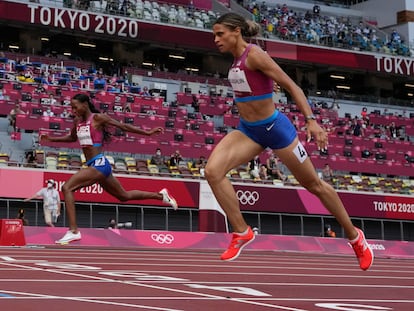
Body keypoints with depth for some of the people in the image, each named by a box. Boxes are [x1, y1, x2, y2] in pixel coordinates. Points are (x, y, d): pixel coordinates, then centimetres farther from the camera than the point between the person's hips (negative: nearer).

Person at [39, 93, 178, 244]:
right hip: (95, 165, 9)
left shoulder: (98, 118, -8)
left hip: (99, 163, -9)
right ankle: (161, 195, 37)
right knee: (124, 196, 21)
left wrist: (148, 133, -4)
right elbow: (72, 137, 33)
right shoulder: (77, 121, 13)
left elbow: (123, 126, -4)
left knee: (67, 187, -19)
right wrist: (51, 139, 22)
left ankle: (73, 231, -21)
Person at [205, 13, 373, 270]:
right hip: (248, 130, 7)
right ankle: (242, 232, -5)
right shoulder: (237, 59, 4)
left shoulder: (254, 55, -19)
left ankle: (355, 236, 25)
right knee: (213, 170, -16)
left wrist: (311, 120, -29)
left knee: (314, 184, 7)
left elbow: (291, 85, -21)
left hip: (274, 128, -7)